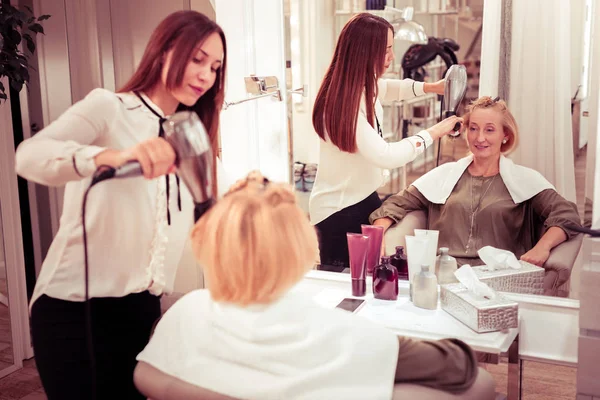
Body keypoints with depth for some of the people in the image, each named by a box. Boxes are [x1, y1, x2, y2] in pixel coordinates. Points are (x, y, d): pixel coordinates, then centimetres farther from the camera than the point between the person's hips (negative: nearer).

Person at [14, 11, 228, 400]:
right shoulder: (108, 107, -8)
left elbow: (197, 225, 10)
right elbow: (29, 156, -26)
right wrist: (109, 157, -42)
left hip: (142, 309, 6)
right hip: (75, 307, -6)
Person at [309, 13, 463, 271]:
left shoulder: (364, 85, -1)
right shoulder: (344, 102, -29)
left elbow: (388, 88, 25)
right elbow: (386, 156, -33)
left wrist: (430, 87, 10)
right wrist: (434, 132, -22)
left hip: (365, 198, 9)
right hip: (339, 210, -9)